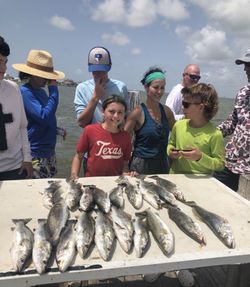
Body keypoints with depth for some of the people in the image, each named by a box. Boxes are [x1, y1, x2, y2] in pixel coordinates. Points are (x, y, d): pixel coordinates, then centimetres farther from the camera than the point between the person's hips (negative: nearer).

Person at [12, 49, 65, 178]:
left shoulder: (41, 91, 9)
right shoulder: (25, 91, -15)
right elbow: (44, 117, -26)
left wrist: (58, 129, 8)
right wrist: (54, 89, -19)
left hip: (49, 151, 8)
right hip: (35, 154, -8)